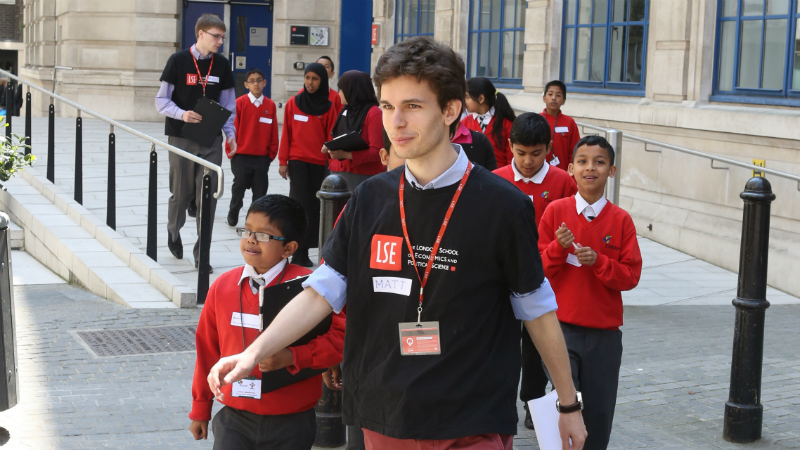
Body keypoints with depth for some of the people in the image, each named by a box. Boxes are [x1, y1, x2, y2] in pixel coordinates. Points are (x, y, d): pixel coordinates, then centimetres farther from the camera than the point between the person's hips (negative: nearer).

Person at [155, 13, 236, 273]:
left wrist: (230, 133, -1)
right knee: (182, 193, 6)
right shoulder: (178, 61, -6)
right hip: (181, 139, -2)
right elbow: (161, 100, -4)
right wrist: (181, 114, -21)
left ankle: (202, 254, 6)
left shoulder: (222, 65, 4)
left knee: (208, 196, -2)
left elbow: (227, 105, 10)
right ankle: (173, 233, 36)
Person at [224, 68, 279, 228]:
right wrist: (231, 150, -4)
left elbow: (274, 132, 4)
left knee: (260, 190, 5)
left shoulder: (270, 105, 0)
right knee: (238, 188, 9)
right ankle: (233, 215, 28)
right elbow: (232, 128, -5)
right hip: (241, 156, -2)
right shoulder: (239, 103, -7)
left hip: (262, 157, 2)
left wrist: (272, 153, 3)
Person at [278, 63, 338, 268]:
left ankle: (304, 251, 10)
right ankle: (299, 253, -6)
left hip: (319, 164, 1)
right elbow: (286, 134, 5)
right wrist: (283, 161, 2)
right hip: (297, 161, -1)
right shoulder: (293, 104, 3)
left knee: (314, 206, 2)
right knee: (300, 204, -8)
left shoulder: (328, 108, 2)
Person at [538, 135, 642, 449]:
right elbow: (537, 268, 1)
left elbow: (631, 276, -2)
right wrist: (558, 247, -17)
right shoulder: (555, 211, -1)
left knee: (599, 412, 6)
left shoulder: (621, 220, -1)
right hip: (561, 325, -1)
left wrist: (598, 261, -17)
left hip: (604, 332, 1)